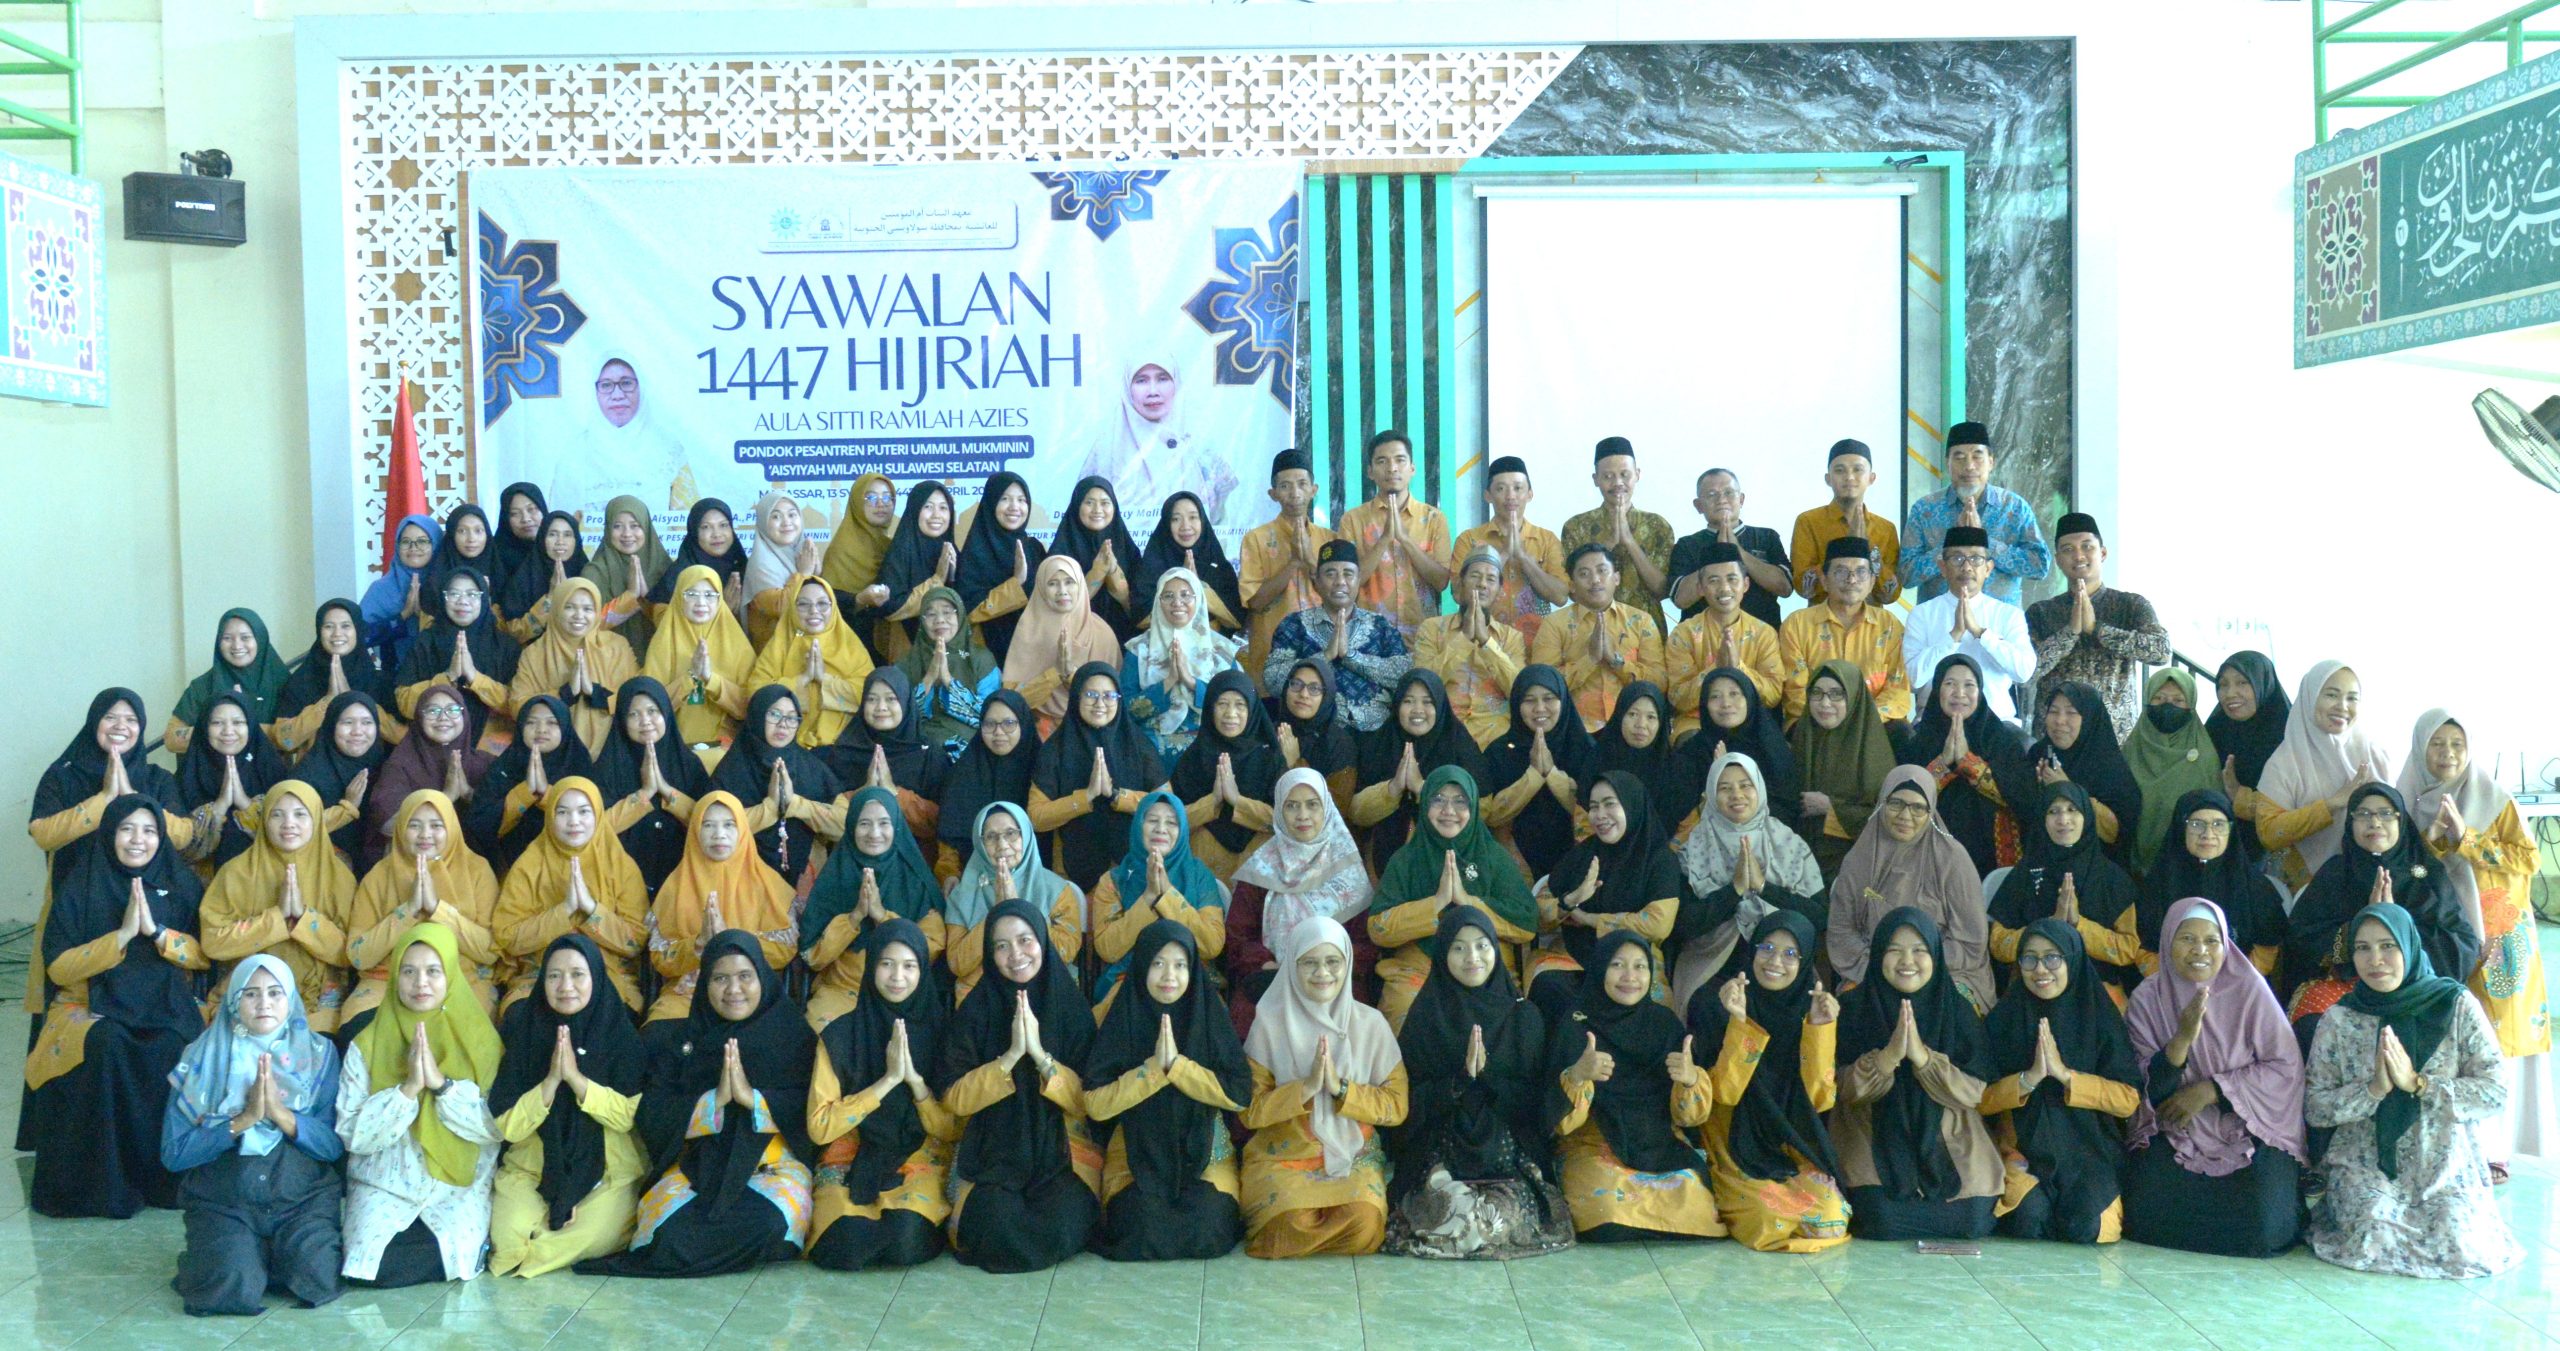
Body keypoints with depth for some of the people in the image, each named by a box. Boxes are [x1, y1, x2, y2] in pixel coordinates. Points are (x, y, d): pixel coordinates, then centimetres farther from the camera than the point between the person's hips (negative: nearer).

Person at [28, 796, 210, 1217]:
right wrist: (122, 935, -16)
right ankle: (105, 1179, -24)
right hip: (93, 1007, -1)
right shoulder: (79, 888, 2)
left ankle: (170, 1173, -19)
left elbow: (206, 955, 4)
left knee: (176, 1050, -33)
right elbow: (57, 968, -4)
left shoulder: (182, 884, 7)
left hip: (166, 1005, 1)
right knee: (108, 1048, -36)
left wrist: (156, 931, -13)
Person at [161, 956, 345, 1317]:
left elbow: (334, 1145, -4)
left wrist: (280, 1113, -20)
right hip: (222, 1200, -1)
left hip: (302, 1196, 1)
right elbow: (173, 1153, -8)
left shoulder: (318, 1053, 1)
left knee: (316, 1277, -24)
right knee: (231, 1288, -25)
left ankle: (274, 1256, 10)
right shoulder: (203, 1057, -2)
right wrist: (244, 1119, -19)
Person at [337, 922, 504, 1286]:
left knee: (452, 1258, -25)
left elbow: (495, 1128, -7)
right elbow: (353, 1134, -6)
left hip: (460, 1186, -1)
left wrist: (442, 1083, -19)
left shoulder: (480, 1042, 0)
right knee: (380, 1264, -23)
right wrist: (408, 1088, -19)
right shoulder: (367, 1046, 0)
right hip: (385, 1184, 1)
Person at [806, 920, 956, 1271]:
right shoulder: (840, 1036, -4)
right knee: (847, 1245, -30)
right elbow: (818, 1128, -9)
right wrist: (888, 1080, -16)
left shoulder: (940, 1031, -1)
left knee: (906, 1240, -31)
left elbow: (954, 1130, -1)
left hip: (923, 1160, 0)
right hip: (853, 1160, 0)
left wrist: (915, 1078, -17)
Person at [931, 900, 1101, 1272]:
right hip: (992, 1150, 0)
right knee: (998, 1230, -28)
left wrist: (1040, 1054, -18)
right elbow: (952, 1098, -7)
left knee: (1061, 1229, -27)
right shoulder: (974, 1012, -1)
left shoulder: (1072, 1009, 0)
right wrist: (1010, 1056, -18)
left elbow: (1087, 1101, -4)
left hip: (1061, 1147, 0)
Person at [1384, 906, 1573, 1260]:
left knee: (1506, 1214, -27)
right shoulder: (1426, 1016, 1)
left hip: (1508, 1151, 2)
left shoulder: (1523, 1015, 5)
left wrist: (1487, 1075, -16)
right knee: (1457, 1213, -30)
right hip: (1441, 1150, -2)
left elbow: (1530, 1098, 2)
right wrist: (1461, 1080, -19)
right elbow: (1412, 1098, -3)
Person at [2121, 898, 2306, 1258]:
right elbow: (2147, 1090, -6)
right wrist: (2182, 1039, -24)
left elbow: (2286, 1066, -7)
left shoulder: (2248, 989, -6)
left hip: (2251, 1131, -1)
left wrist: (2211, 1090, -15)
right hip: (2175, 1133, 2)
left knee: (2260, 1225, -23)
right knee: (2149, 1215, -20)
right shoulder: (2146, 1000, -2)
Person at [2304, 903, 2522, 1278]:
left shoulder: (2457, 1006, -3)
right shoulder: (2340, 1019, -2)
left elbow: (2495, 1092, -7)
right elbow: (2313, 1106, -5)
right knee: (2373, 1244, -23)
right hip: (2365, 1163, -1)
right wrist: (2373, 1089, -20)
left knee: (2462, 1249, -18)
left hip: (2445, 1165, 1)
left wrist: (2418, 1084, -18)